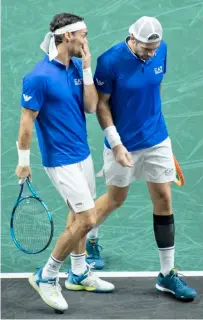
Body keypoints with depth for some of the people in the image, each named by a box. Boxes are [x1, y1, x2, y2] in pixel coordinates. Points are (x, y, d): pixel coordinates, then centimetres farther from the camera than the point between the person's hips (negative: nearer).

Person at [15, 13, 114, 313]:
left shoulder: (77, 67, 3)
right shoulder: (39, 77, -21)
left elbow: (91, 106, 0)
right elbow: (26, 122, -15)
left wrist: (87, 68, -8)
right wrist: (23, 162, -9)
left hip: (82, 154, 8)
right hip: (61, 160, -8)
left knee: (78, 215, 17)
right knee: (87, 219, -10)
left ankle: (79, 274, 33)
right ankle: (46, 277, 3)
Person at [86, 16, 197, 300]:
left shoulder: (161, 50, -6)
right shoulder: (110, 61, -21)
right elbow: (101, 104, -13)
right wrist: (116, 144, -18)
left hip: (157, 141, 4)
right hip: (124, 145, -4)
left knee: (163, 199, 3)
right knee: (115, 199, 12)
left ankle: (167, 274, 11)